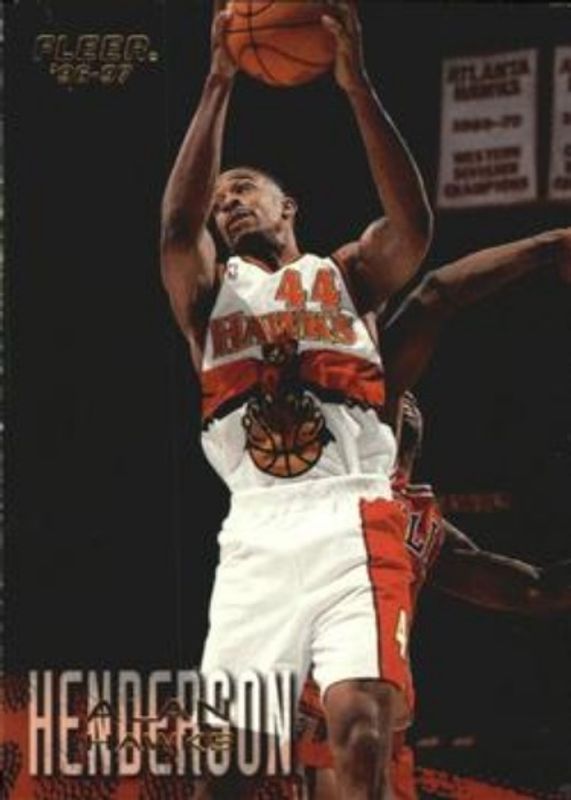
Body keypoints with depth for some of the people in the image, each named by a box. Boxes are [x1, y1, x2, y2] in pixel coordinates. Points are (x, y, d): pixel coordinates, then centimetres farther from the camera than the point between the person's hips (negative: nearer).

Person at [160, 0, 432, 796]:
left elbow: (413, 226, -5)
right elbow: (176, 226, -2)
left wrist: (358, 88, -13)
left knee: (361, 728, -18)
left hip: (352, 522, -2)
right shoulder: (210, 291, 20)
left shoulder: (346, 275, 17)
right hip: (259, 529, 2)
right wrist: (219, 85, -7)